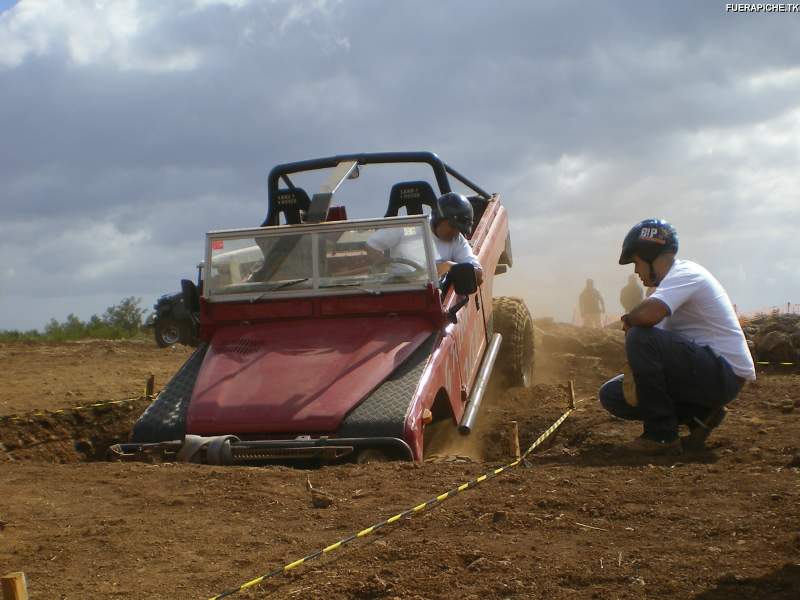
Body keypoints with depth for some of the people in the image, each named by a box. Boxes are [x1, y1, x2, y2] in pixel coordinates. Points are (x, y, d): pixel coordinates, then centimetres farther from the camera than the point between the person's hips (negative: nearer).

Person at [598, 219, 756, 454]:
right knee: (612, 394, 6)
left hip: (725, 375, -10)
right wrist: (633, 376, -3)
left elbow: (648, 314, -34)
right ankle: (699, 415, 5)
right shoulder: (673, 280, 17)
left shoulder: (686, 273, -15)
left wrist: (628, 319, -11)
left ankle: (662, 434, -17)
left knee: (641, 337, -27)